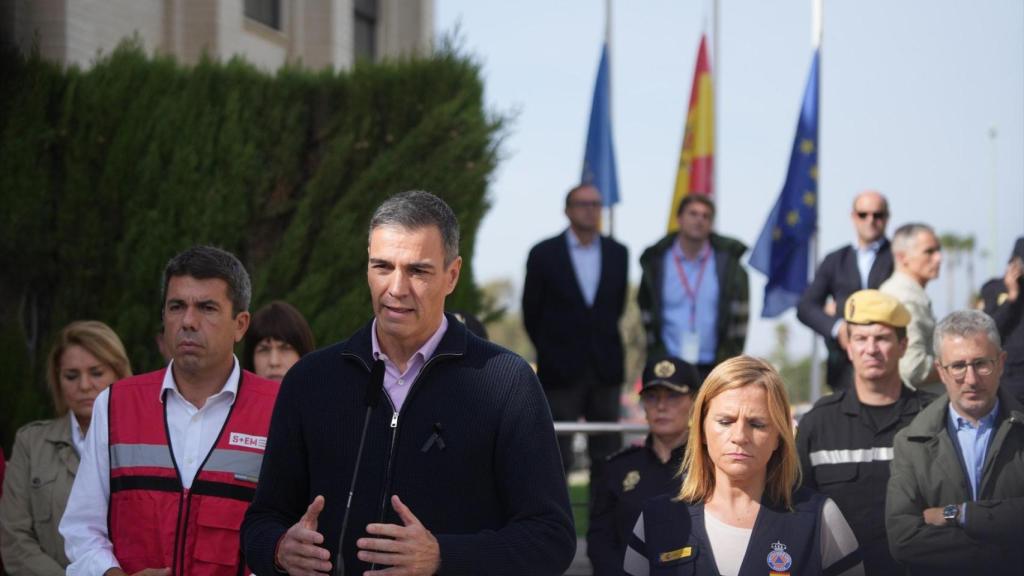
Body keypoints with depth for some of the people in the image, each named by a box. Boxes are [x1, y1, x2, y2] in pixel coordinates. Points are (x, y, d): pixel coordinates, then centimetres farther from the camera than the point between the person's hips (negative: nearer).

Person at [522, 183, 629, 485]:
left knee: (606, 458, 6)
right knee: (556, 457, -2)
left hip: (605, 369, 3)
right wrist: (550, 351, 8)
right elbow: (532, 312, 4)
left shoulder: (617, 253, 7)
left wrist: (603, 344, 12)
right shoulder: (544, 254, -3)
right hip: (561, 370, -3)